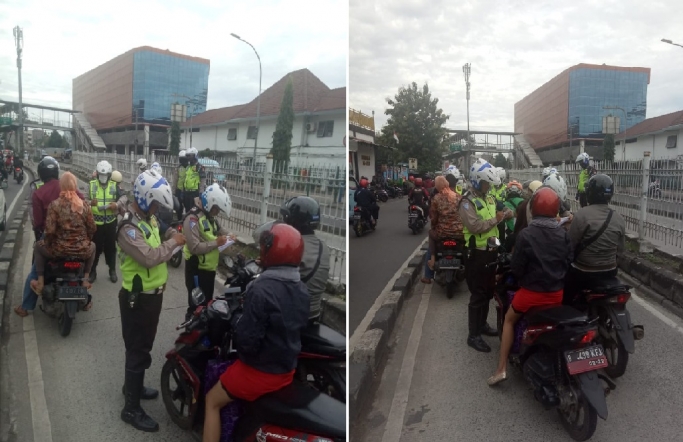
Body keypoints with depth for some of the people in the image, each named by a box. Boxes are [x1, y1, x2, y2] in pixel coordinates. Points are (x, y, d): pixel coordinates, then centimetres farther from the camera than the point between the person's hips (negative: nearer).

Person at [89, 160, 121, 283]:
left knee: (111, 247, 9)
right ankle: (92, 270, 17)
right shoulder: (91, 185, 0)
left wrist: (116, 205, -19)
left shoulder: (114, 186, 3)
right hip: (95, 222, -1)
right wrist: (90, 203, -24)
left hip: (110, 222, 1)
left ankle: (112, 271, 20)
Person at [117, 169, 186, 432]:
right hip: (138, 298, -9)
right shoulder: (129, 227, -24)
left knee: (143, 346, 24)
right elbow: (148, 257, -35)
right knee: (138, 350, 0)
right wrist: (173, 243, -23)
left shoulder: (148, 218, 7)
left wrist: (169, 237, -1)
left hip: (152, 294, 9)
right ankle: (131, 408, 12)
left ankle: (133, 386, 44)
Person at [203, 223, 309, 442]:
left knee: (212, 401, 15)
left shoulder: (261, 290, -26)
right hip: (287, 370, 8)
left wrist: (236, 318, -8)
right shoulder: (302, 291, -1)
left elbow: (247, 340, -25)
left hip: (259, 370, -7)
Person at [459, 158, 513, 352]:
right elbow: (475, 227, -28)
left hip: (491, 251, 9)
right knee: (478, 295, -4)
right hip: (477, 253, -9)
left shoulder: (489, 198, 12)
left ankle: (482, 324, 36)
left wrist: (504, 215, -2)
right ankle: (473, 335, 6)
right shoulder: (467, 202, -17)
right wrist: (496, 219, -22)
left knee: (489, 291, 19)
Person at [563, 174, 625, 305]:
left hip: (583, 273, -5)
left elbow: (570, 244, -13)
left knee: (565, 300, 14)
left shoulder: (581, 214, -19)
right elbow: (620, 249, 7)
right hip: (610, 272, 5)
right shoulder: (619, 219, -2)